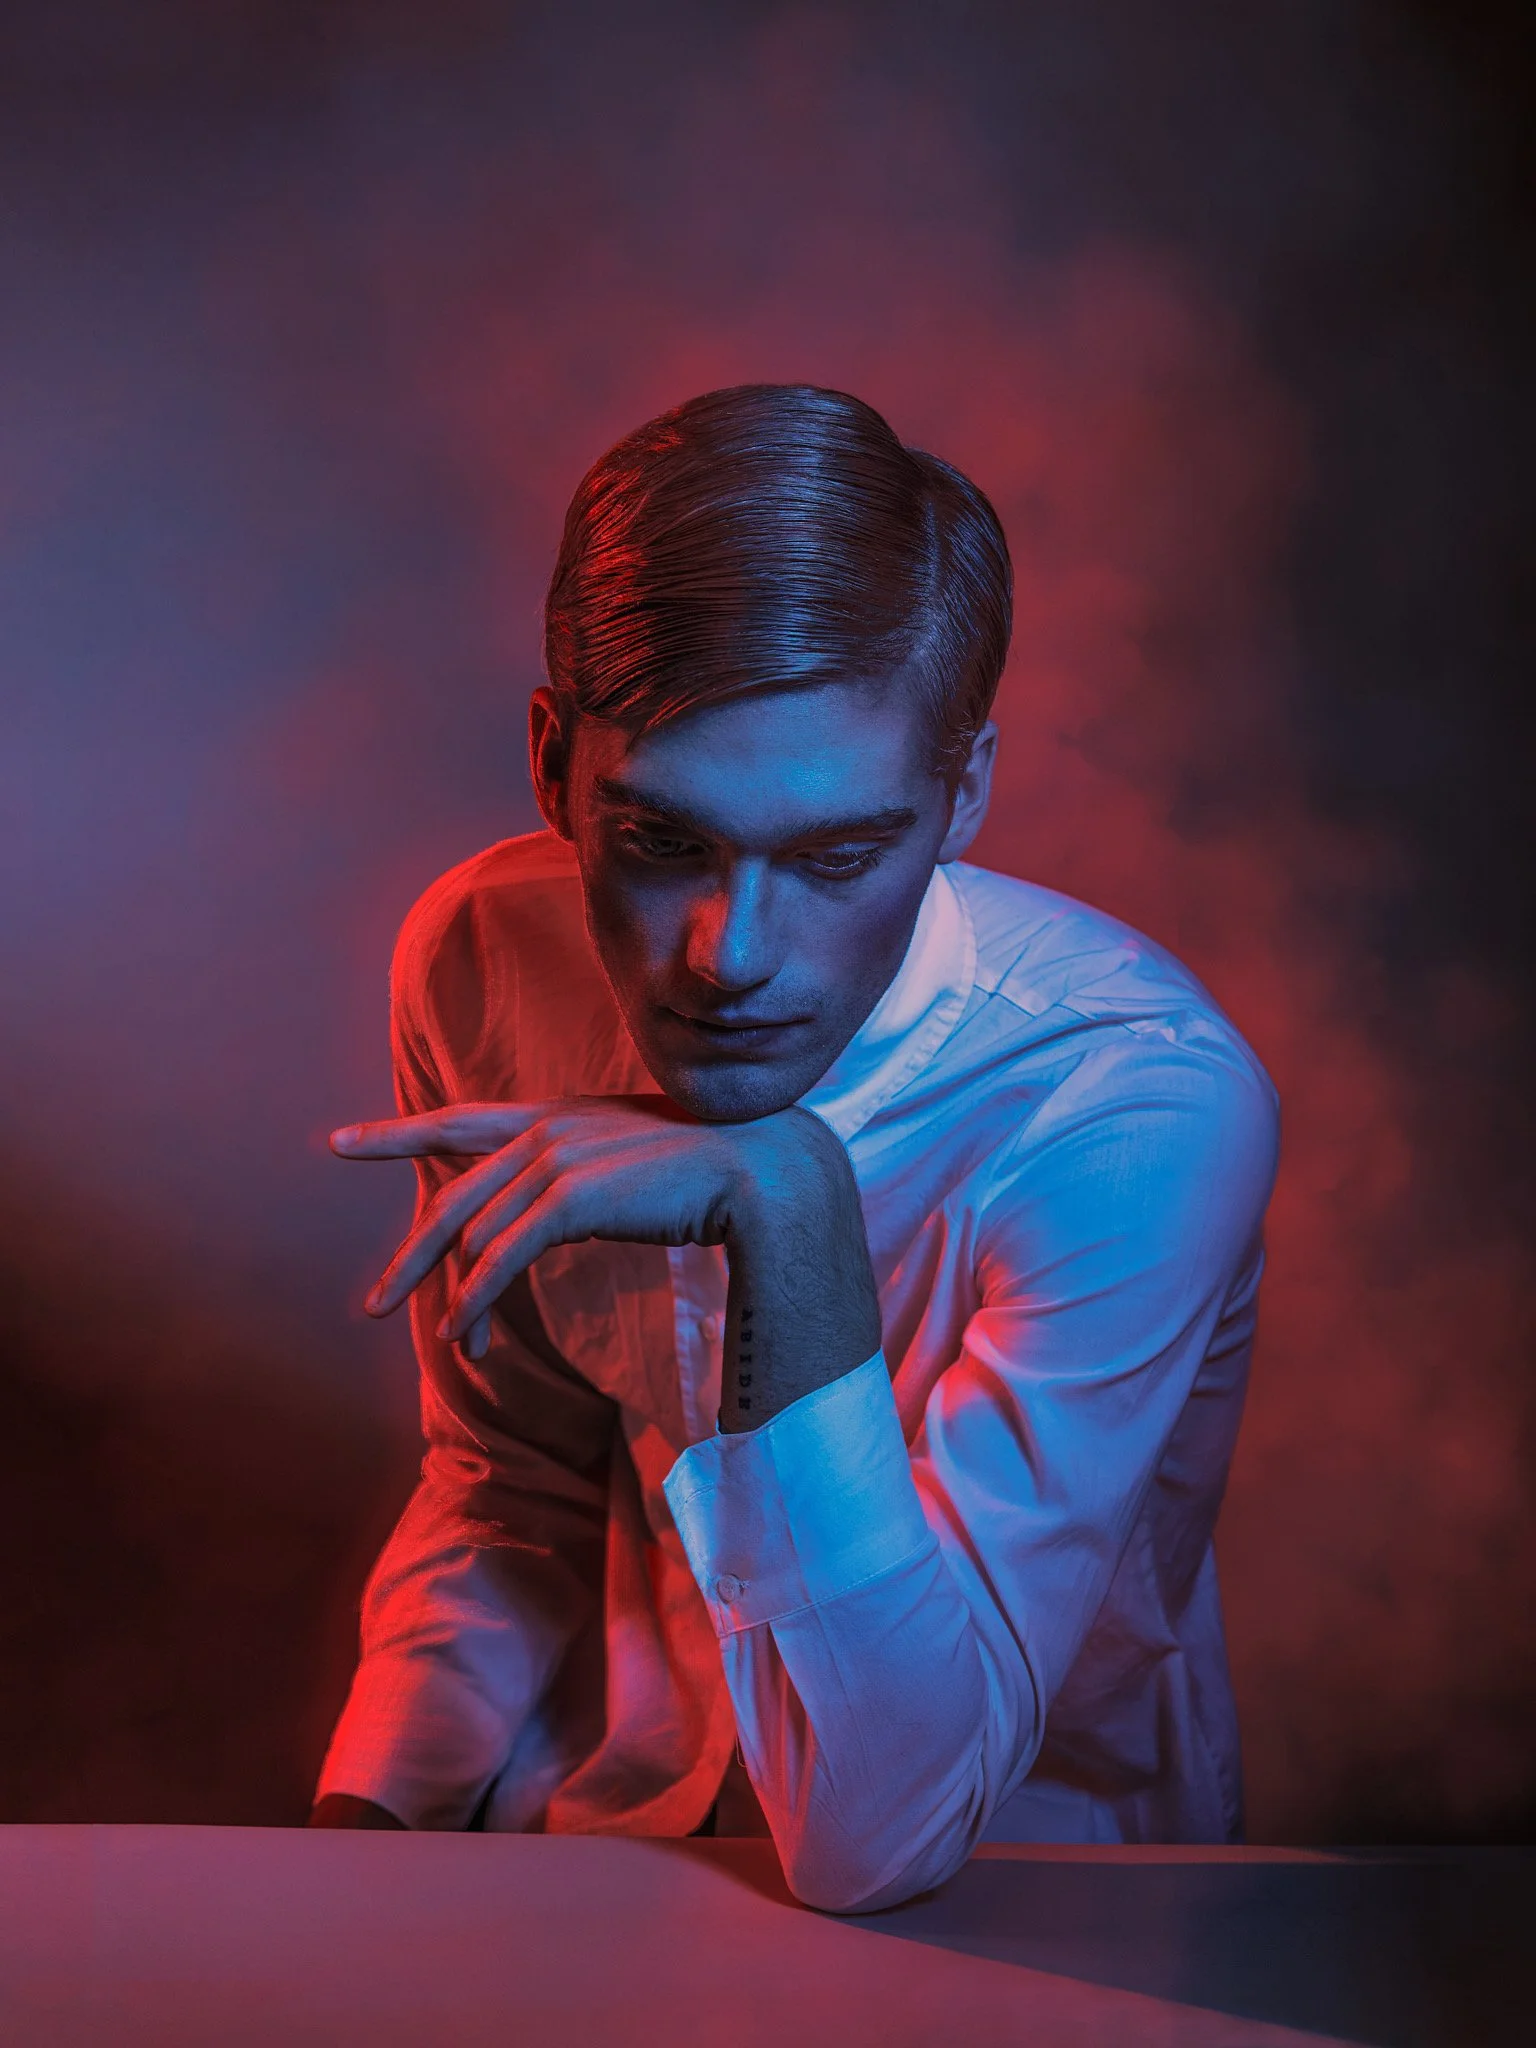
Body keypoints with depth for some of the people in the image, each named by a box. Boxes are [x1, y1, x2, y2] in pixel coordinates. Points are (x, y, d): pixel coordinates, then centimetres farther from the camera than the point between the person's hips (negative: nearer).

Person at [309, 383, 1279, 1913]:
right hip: (602, 1835, 3)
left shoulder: (1143, 1114, -25)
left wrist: (788, 1215, -35)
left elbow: (879, 1839, -27)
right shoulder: (480, 961, -10)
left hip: (1020, 1912, -3)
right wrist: (366, 1820, -9)